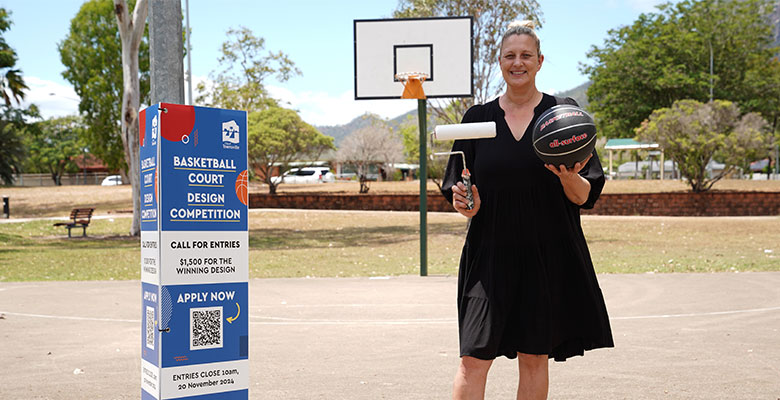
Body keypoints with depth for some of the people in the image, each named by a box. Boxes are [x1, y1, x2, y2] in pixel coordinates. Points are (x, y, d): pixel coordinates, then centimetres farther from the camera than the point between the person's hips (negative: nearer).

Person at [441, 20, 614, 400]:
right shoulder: (477, 118, 6)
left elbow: (584, 197, -1)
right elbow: (458, 189, 9)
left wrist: (568, 178, -22)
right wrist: (465, 204, -13)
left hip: (548, 255, 0)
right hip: (490, 253, 1)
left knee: (535, 358, 7)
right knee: (473, 359, -5)